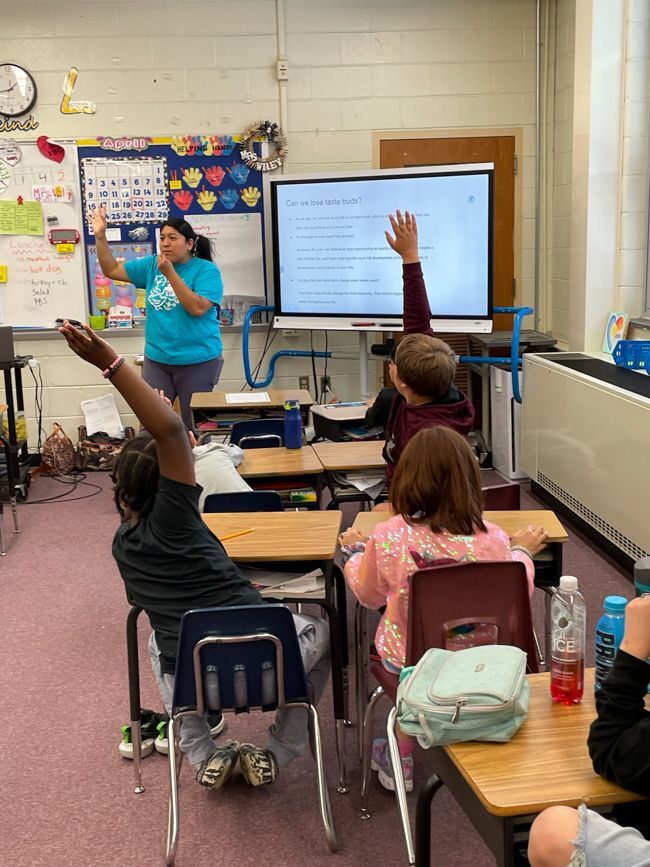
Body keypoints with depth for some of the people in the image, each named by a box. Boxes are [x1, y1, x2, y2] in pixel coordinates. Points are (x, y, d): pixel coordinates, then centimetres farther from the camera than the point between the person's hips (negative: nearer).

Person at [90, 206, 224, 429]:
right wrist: (100, 236, -2)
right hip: (156, 359, 5)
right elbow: (111, 270, 10)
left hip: (197, 361, -4)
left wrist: (170, 273, -23)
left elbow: (197, 308, -21)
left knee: (194, 425, 7)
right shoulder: (152, 265, 6)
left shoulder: (206, 270, -9)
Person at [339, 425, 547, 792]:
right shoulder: (493, 538, -20)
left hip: (406, 659, -1)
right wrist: (521, 552, 17)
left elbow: (369, 594, -1)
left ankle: (401, 761, 41)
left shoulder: (387, 538, -21)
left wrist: (353, 550, 17)